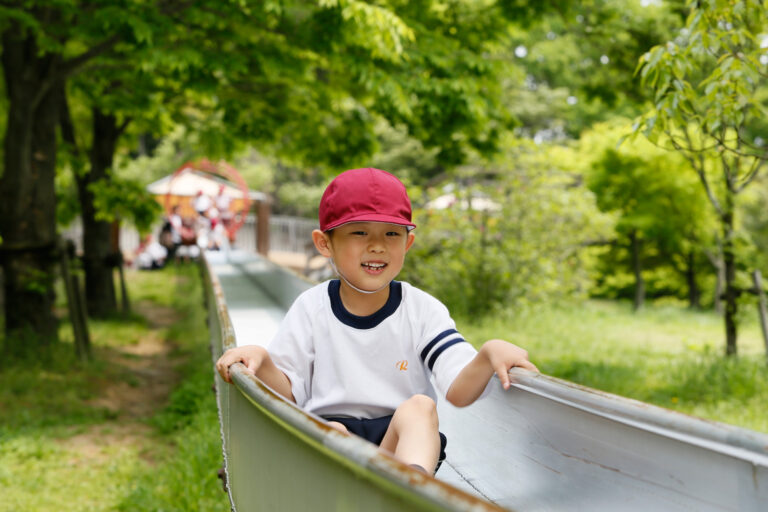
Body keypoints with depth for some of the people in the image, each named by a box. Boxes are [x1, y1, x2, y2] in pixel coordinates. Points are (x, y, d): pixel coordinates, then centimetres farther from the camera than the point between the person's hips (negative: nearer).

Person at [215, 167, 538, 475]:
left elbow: (459, 391, -10)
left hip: (406, 440, -1)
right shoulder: (311, 308, 3)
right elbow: (288, 394, 3)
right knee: (329, 431, -30)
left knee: (420, 406, -30)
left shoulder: (424, 310, 1)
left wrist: (489, 354, -31)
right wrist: (262, 362, -18)